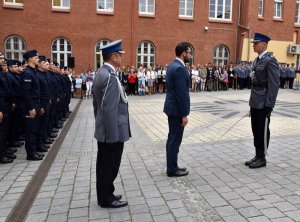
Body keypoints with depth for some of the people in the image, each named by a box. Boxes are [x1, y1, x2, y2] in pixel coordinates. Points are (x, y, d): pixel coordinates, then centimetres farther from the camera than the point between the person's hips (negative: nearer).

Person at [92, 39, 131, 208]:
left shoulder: (100, 73, 9)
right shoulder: (110, 76, -22)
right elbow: (109, 109, -26)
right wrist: (114, 136, -21)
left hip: (103, 130, 10)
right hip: (113, 132, -10)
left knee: (104, 164, 18)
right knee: (110, 166, 5)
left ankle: (104, 195, 33)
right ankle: (107, 199, 21)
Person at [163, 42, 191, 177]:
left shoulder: (172, 66, 12)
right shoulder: (179, 68, -19)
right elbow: (181, 94, -22)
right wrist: (184, 115, -18)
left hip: (172, 107, 10)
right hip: (177, 110, -10)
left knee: (172, 138, 16)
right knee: (175, 140, 0)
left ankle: (171, 166, 27)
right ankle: (172, 169, 12)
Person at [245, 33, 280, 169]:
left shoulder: (270, 61, -13)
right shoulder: (257, 60, 14)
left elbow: (274, 84, -17)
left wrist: (269, 105, -19)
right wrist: (252, 100, 15)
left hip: (263, 104, -8)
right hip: (255, 102, 8)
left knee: (263, 131, 3)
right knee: (256, 130, 14)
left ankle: (262, 159, 15)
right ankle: (257, 156, 26)